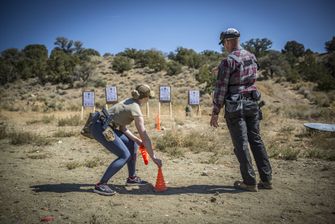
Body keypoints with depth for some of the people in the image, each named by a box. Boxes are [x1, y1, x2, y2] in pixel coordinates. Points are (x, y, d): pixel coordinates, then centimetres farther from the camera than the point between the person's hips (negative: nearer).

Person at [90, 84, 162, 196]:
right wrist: (153, 157, -12)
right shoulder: (136, 110, -16)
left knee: (133, 145, 13)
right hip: (100, 128, -10)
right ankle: (100, 185, -12)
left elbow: (122, 127, 11)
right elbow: (145, 137, -17)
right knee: (125, 155, -13)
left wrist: (136, 139, 3)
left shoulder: (129, 102, 10)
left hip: (106, 127, 10)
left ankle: (132, 178, 24)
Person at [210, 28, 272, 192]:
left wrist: (215, 112, -8)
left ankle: (250, 182, 4)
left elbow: (221, 89, -14)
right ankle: (266, 179, 14)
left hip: (235, 107, -6)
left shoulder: (228, 61, -14)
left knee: (241, 144, 0)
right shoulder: (252, 57, 8)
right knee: (256, 140, 12)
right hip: (252, 104, 7)